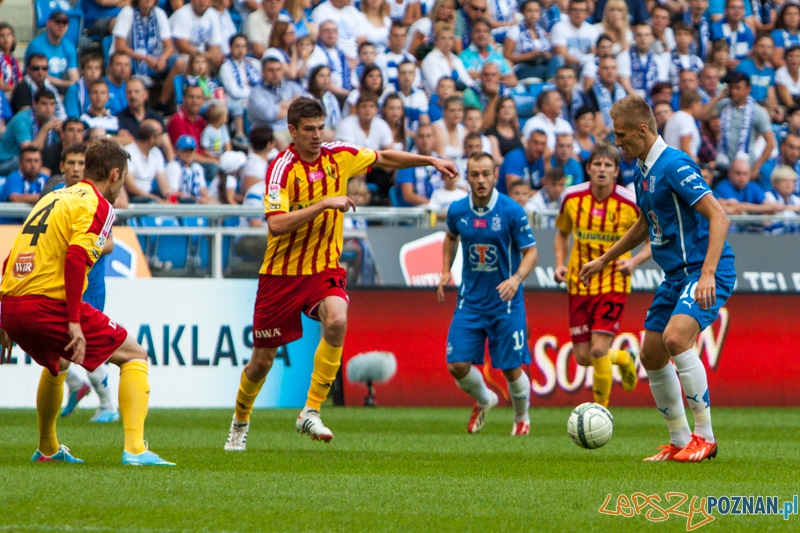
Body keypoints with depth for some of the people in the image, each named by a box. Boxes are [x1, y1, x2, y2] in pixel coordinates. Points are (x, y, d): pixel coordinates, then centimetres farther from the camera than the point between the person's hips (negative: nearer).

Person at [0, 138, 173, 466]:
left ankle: (47, 449, 45)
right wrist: (74, 322, -20)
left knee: (56, 364, 37)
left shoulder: (51, 198, 22)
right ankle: (134, 449, -10)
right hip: (49, 305, -8)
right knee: (134, 356, 4)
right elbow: (75, 258, -17)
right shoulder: (97, 205, -2)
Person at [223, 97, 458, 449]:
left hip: (324, 268, 3)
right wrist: (324, 203, -28)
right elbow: (277, 224, -27)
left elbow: (384, 158, 18)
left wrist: (431, 161, 14)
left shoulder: (339, 156, 0)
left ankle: (311, 412, -20)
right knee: (262, 360, 4)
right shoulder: (282, 168, -15)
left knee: (336, 321, -30)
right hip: (282, 272, -3)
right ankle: (240, 420, 34)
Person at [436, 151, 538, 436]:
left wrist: (517, 278, -24)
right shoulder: (457, 210, -1)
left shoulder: (512, 211, -12)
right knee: (457, 365, -6)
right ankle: (484, 400, 27)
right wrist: (445, 271, 10)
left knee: (511, 368, -1)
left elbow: (531, 251, -6)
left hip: (506, 303, -3)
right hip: (470, 302, 3)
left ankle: (522, 418, 28)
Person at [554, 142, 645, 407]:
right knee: (582, 357, 4)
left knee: (598, 350, -17)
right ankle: (623, 358, 38)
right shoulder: (571, 197, -3)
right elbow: (562, 233, 16)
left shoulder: (631, 203, -12)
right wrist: (560, 264, 0)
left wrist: (634, 261, -19)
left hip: (613, 284, -4)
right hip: (579, 284, 4)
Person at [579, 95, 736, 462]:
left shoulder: (674, 166, -17)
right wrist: (604, 260, 34)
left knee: (676, 337, -29)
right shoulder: (642, 170, 12)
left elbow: (718, 217, -23)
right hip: (676, 276, 10)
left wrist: (707, 274, -32)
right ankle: (679, 441, 21)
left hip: (705, 272, -10)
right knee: (651, 356, 9)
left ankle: (704, 436, -19)